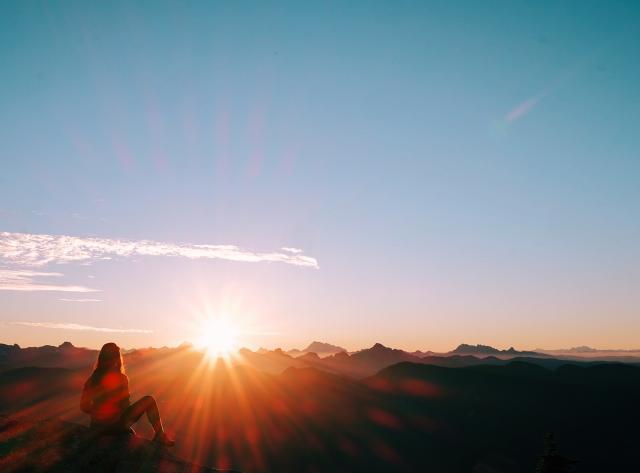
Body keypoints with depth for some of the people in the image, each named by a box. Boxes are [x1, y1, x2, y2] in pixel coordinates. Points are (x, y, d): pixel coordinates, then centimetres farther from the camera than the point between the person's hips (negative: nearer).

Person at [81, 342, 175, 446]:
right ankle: (160, 436, 13)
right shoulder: (120, 378, -13)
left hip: (96, 426, 6)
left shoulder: (92, 379, 1)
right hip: (115, 424, -6)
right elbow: (124, 406, -8)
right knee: (149, 401, 7)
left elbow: (84, 407, 2)